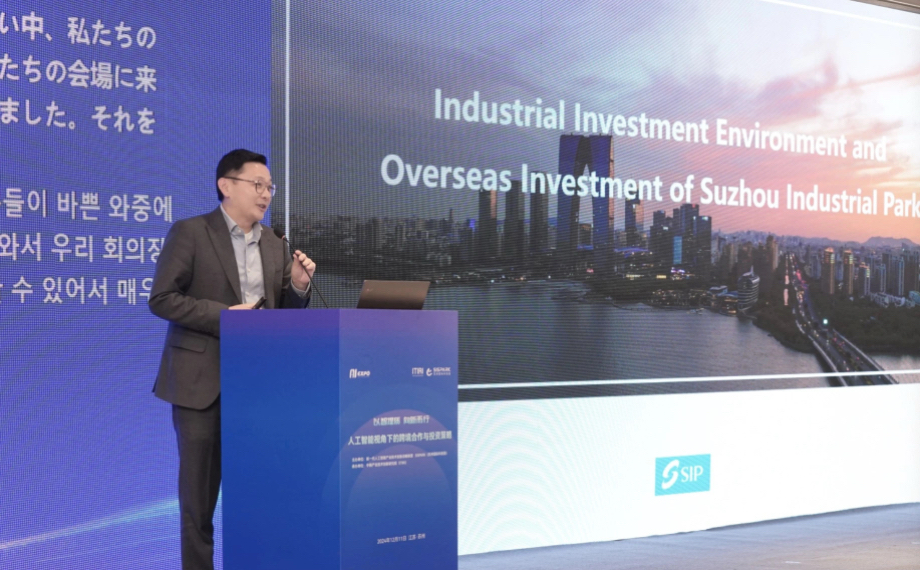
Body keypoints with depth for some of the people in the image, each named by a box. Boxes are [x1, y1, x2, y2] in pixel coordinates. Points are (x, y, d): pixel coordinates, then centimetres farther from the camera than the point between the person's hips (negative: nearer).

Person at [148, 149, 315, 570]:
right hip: (203, 378, -4)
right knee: (200, 484, 6)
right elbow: (161, 299, -11)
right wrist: (223, 314, -18)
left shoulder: (275, 244, 11)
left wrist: (299, 286, -8)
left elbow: (282, 312, 13)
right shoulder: (190, 232, -5)